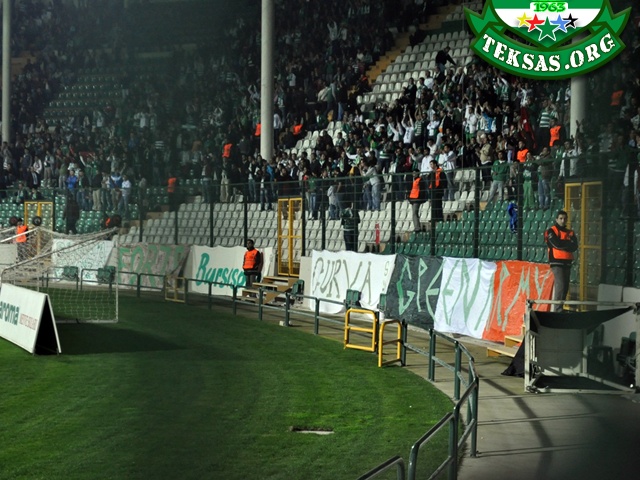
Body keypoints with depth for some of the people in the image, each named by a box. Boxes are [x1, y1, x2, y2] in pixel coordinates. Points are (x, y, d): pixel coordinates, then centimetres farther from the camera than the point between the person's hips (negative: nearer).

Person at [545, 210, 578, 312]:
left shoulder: (570, 233, 17)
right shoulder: (551, 231, 0)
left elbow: (574, 246, 2)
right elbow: (557, 244, -16)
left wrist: (563, 244, -11)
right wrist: (568, 243, -3)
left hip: (567, 263, 7)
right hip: (557, 263, -7)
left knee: (565, 288, 5)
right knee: (560, 286, -17)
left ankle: (559, 309, 10)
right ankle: (557, 310, -19)